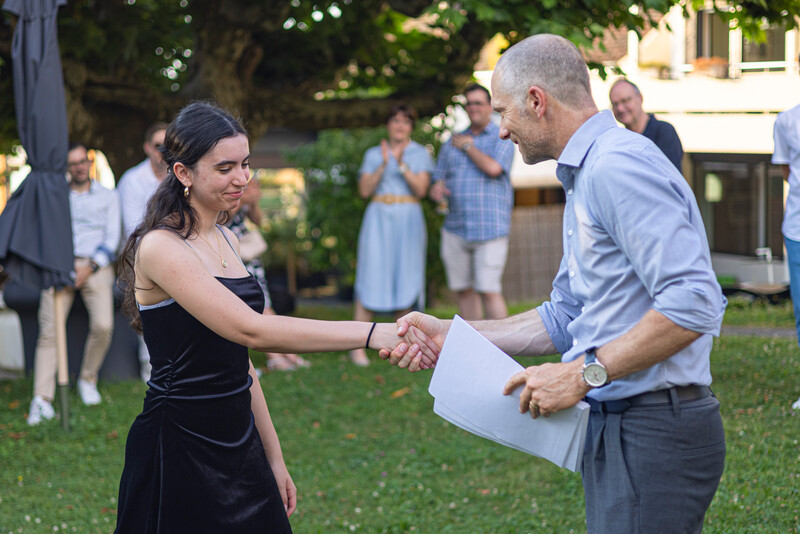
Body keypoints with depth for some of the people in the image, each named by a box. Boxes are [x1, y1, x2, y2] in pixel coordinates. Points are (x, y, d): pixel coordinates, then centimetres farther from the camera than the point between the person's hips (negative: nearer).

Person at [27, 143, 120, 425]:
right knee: (49, 330, -16)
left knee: (103, 325, -22)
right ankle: (42, 399, -22)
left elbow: (111, 238, 7)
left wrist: (89, 267, -7)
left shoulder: (107, 197, 16)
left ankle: (88, 380, 2)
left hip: (95, 266, -1)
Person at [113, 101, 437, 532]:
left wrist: (273, 456, 15)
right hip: (179, 452, -8)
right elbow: (250, 331, -27)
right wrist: (372, 334, -32)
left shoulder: (224, 240, 11)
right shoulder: (160, 248, -16)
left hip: (239, 446, 8)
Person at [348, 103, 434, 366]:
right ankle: (358, 347, -6)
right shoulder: (374, 154, 11)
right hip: (379, 219, 0)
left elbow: (421, 189, -3)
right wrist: (383, 165, -11)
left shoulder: (420, 154, 9)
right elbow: (364, 190, 1)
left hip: (409, 220, 0)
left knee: (405, 281, -1)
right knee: (370, 279, -7)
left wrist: (401, 164, -15)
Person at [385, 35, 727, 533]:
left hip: (653, 436, -10)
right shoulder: (587, 177, 19)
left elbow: (693, 303, -25)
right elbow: (565, 319, 23)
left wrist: (584, 374, -21)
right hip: (618, 431, 10)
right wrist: (449, 334, 17)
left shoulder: (618, 166, -16)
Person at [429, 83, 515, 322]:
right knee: (464, 290, 5)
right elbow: (438, 183, 13)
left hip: (490, 229, -5)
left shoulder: (502, 138, 1)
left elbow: (493, 168, -19)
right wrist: (437, 190, -12)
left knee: (488, 290, -11)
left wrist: (468, 147, -5)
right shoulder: (452, 143, 15)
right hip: (456, 228, 5)